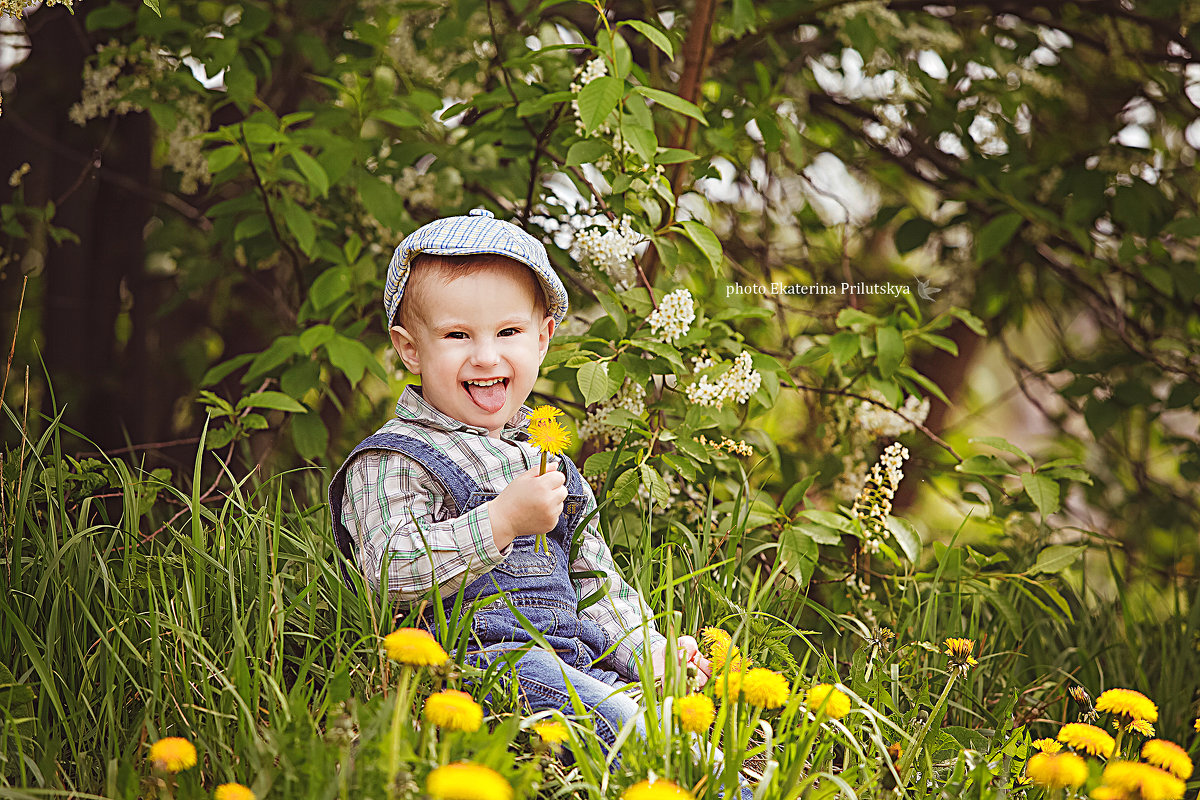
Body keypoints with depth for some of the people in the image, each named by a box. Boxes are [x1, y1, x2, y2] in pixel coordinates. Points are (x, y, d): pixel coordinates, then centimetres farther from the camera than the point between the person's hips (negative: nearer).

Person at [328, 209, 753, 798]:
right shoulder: (393, 461, 1)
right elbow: (391, 570, -14)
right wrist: (503, 521, -19)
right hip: (476, 662, -7)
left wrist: (648, 652, 11)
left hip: (577, 663, 7)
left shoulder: (547, 464, 24)